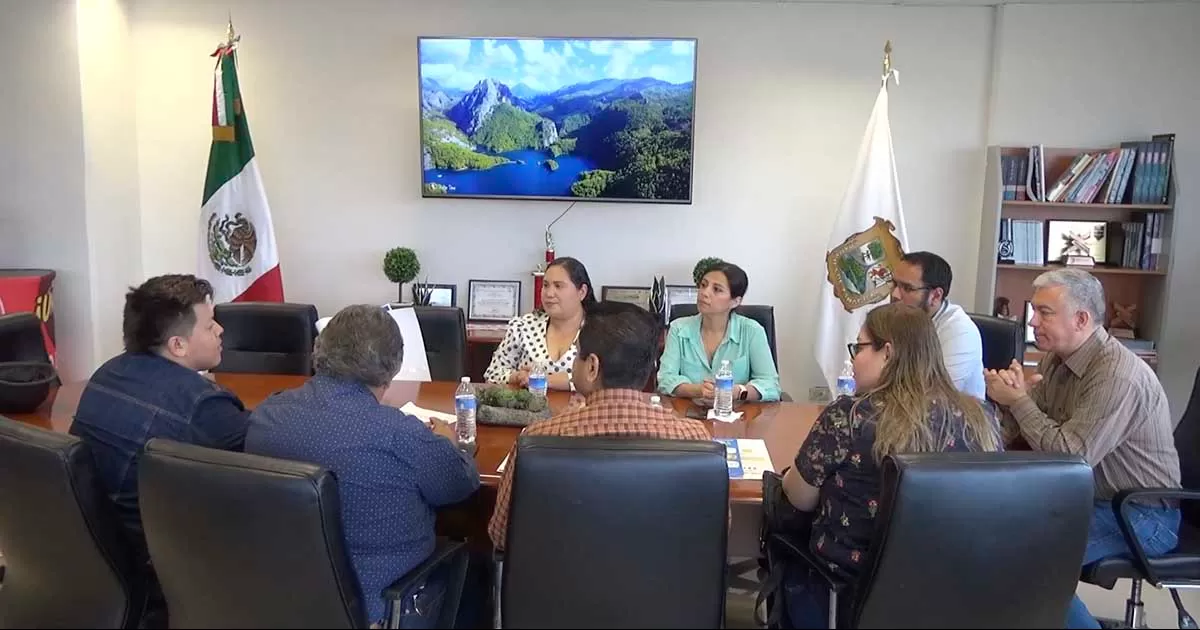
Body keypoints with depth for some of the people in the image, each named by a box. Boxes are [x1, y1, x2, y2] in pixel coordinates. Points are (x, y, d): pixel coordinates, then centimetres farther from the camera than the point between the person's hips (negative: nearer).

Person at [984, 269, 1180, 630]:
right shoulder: (1056, 357, 1)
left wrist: (1019, 400, -20)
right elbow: (1014, 434, 2)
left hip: (1140, 515, -8)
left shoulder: (1117, 376, -26)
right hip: (1088, 496, 8)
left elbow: (1071, 456, -29)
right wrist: (1006, 395, -19)